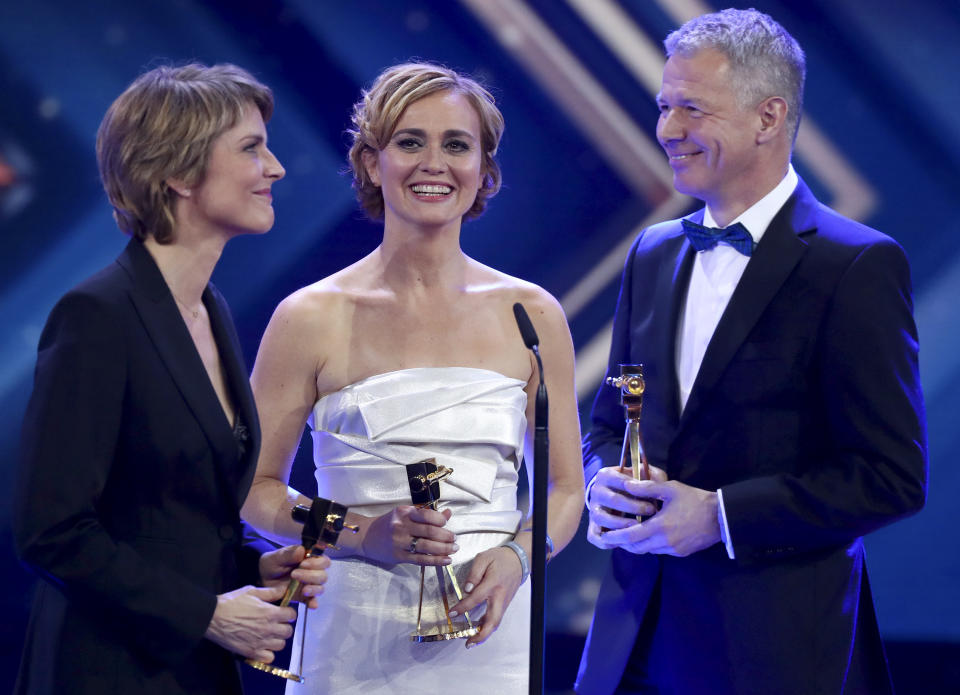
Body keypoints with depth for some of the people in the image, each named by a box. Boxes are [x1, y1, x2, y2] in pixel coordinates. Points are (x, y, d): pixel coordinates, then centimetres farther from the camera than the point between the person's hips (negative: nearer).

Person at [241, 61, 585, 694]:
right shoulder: (311, 319, -1)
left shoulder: (532, 316, 5)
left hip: (489, 634, 2)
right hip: (357, 641, -1)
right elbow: (256, 490, 2)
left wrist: (516, 556, -9)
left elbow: (566, 487, 10)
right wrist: (365, 534, -13)